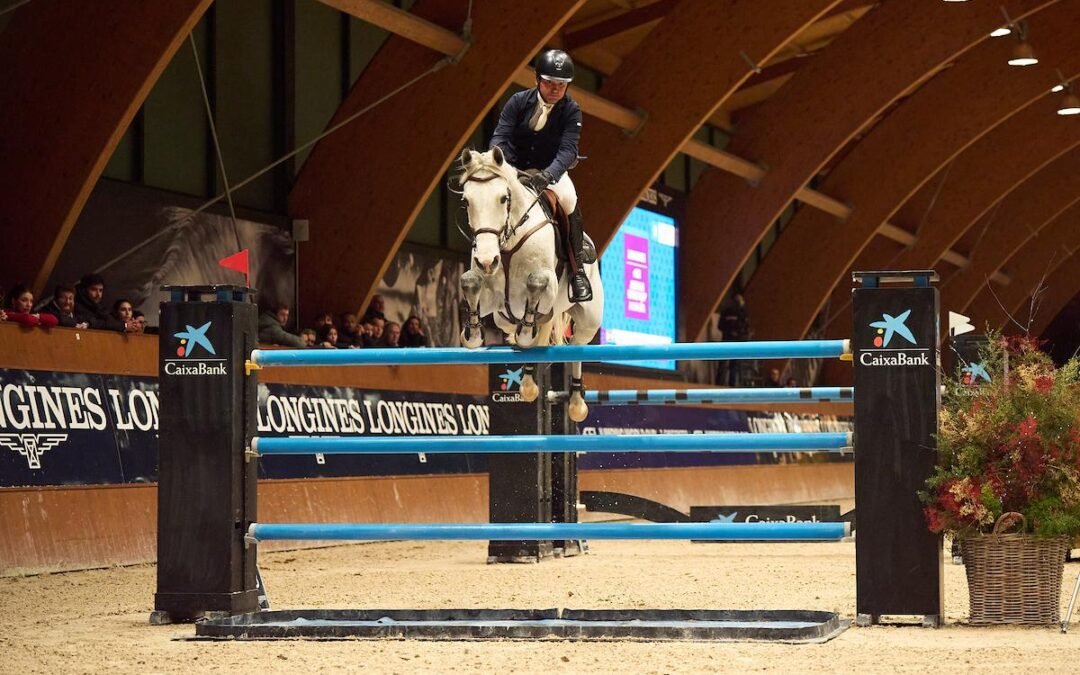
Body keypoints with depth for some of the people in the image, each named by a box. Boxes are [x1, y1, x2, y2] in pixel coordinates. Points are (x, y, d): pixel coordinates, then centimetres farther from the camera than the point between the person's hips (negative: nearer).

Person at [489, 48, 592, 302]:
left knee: (569, 200, -29)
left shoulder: (571, 110, -11)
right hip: (514, 169, 2)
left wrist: (549, 174, -42)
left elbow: (568, 149, -22)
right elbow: (500, 137, -13)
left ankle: (578, 271, -17)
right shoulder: (519, 102, -8)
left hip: (551, 170, -2)